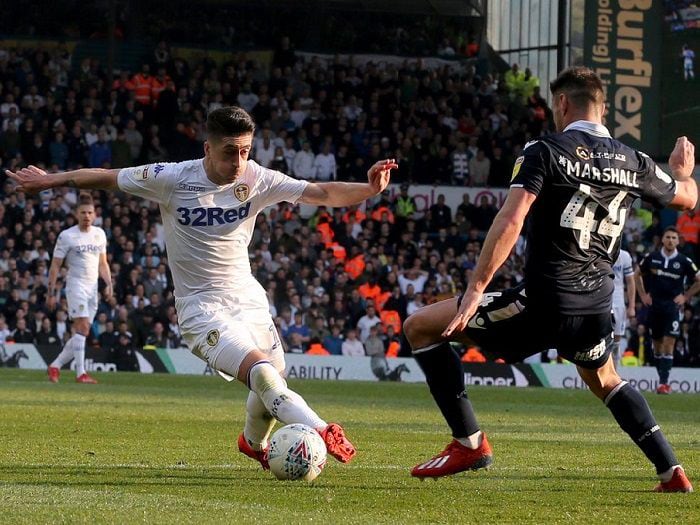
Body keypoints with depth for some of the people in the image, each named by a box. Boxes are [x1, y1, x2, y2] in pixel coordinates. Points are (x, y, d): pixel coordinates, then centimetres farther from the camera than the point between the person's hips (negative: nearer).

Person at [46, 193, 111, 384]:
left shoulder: (99, 234, 12)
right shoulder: (67, 236, -5)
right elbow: (55, 266, -3)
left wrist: (108, 284, 6)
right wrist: (51, 293, -6)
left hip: (93, 287, 6)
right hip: (76, 284, -6)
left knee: (81, 333, 4)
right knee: (82, 328, -18)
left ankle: (55, 366, 16)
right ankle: (81, 373, -20)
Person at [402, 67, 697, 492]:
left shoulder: (545, 152, -6)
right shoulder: (632, 162, 9)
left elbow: (510, 222, -19)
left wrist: (474, 290, -18)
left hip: (543, 301, -6)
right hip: (597, 305, 6)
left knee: (420, 327, 5)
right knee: (605, 381, 36)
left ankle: (469, 442, 1)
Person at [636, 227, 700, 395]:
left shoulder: (684, 262, -3)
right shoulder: (651, 258, 2)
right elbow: (638, 275, 17)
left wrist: (685, 296, 1)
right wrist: (643, 295, 9)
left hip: (673, 307, -3)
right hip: (654, 306, 3)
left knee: (669, 345, -12)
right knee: (657, 345, 8)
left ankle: (664, 382, -14)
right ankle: (662, 378, 21)